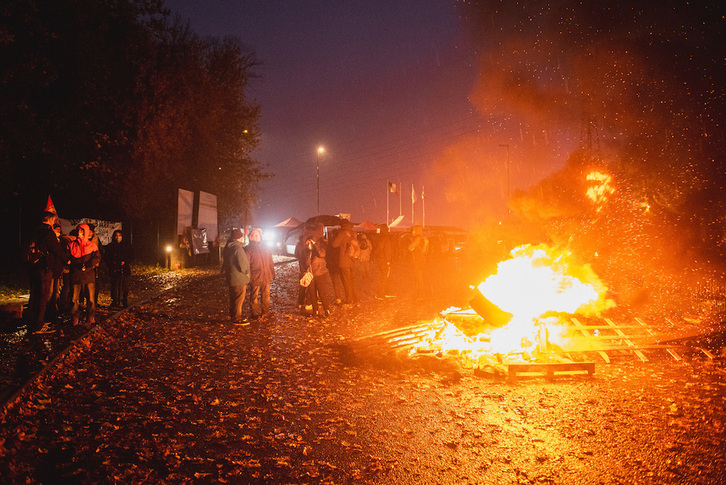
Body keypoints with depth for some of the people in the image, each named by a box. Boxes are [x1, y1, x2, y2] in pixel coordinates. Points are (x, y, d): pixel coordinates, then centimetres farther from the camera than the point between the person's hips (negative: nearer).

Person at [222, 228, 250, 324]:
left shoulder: (227, 248, 7)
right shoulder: (238, 249, -23)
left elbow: (224, 262, 18)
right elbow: (243, 266, -21)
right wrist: (247, 271, -3)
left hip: (230, 277, 9)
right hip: (239, 279, -9)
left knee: (233, 298, 21)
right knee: (239, 299, 0)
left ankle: (232, 314, 33)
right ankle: (237, 318, 5)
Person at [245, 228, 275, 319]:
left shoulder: (265, 248, 14)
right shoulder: (248, 249, -4)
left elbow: (270, 262, 18)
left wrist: (272, 274, 13)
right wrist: (249, 277, -13)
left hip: (266, 278, 5)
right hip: (255, 278, -5)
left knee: (266, 296, 11)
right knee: (254, 297, 1)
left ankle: (265, 311, 24)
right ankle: (255, 314, 11)